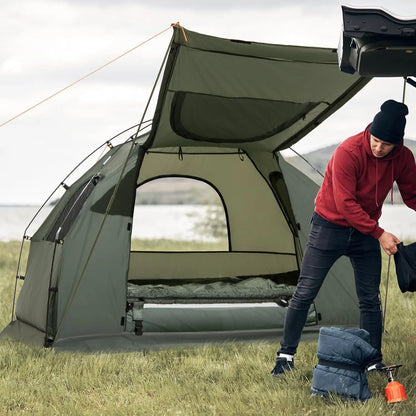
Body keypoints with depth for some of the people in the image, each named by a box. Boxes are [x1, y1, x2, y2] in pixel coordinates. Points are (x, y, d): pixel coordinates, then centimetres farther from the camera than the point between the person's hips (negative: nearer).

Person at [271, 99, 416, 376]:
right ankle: (286, 355, 6)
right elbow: (345, 203, -25)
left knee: (371, 300, 3)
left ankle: (374, 363, 12)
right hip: (330, 226, -4)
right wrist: (379, 233, -24)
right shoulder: (348, 152, -25)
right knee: (305, 293, -4)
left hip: (365, 232, 4)